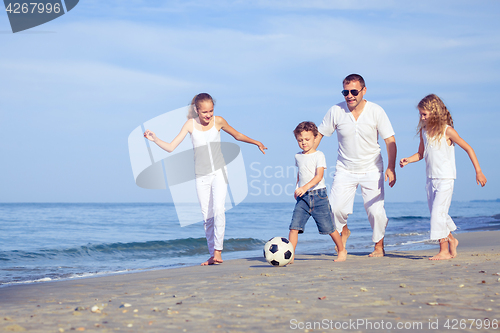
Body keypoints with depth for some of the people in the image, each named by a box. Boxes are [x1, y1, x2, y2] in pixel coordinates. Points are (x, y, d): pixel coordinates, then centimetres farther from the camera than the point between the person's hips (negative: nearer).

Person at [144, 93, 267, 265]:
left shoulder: (218, 121, -3)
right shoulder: (190, 124, -4)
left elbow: (237, 135, 15)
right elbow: (170, 147, -4)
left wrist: (256, 143, 15)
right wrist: (155, 139, -14)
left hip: (219, 172, -1)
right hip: (201, 175, 1)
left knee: (218, 209, -18)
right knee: (207, 216, 3)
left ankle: (218, 250, -16)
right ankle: (212, 255, 10)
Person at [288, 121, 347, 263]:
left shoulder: (319, 155, -6)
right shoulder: (298, 156, 12)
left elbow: (319, 176, -18)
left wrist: (305, 187, -31)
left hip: (318, 194, -4)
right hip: (303, 197, 4)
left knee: (328, 227, 3)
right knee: (294, 226, -10)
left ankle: (342, 250, 24)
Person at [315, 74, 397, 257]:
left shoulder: (376, 111, -10)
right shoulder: (335, 111, -8)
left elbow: (390, 141, -8)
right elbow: (318, 134, 2)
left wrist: (391, 167, -19)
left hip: (371, 169, -1)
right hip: (345, 170, 1)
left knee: (375, 210, -7)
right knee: (335, 208, -11)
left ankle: (379, 246, 17)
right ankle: (343, 231, 22)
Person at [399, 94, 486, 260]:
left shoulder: (447, 131, -12)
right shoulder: (424, 130, 6)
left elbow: (468, 148, -6)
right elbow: (421, 154, 17)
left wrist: (478, 171, -7)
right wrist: (407, 160, -4)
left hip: (445, 179, -7)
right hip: (431, 178, 7)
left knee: (438, 213, -12)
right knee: (436, 213, 13)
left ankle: (444, 250, -3)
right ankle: (451, 240, 34)